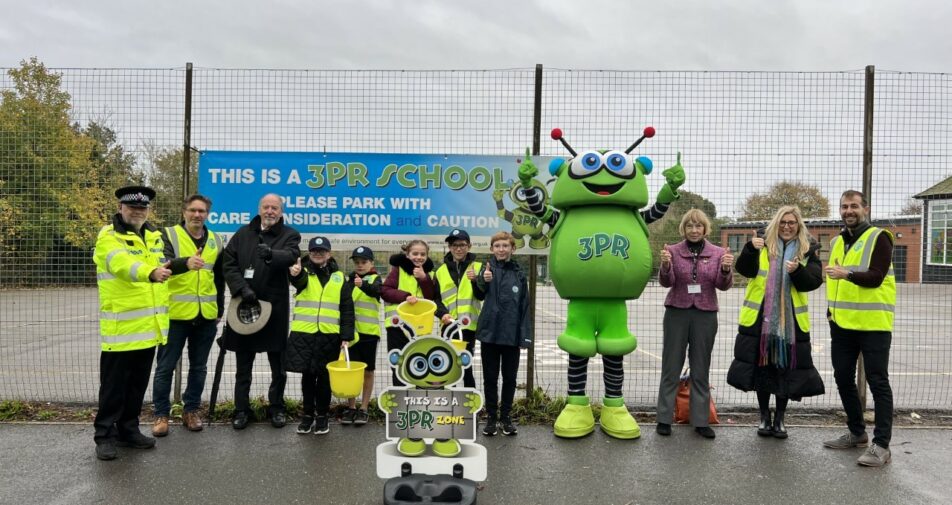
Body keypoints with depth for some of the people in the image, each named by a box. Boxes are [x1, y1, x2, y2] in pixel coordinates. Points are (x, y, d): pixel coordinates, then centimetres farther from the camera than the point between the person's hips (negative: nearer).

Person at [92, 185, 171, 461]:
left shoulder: (154, 236, 12)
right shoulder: (109, 236, -11)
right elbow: (123, 264, -32)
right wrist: (151, 273, -51)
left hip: (149, 326, 7)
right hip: (121, 328, -6)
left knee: (138, 384, 15)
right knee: (114, 385, 2)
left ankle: (128, 430, 28)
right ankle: (105, 435, 15)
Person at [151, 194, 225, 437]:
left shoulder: (216, 241, 11)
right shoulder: (169, 235, -3)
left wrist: (219, 310, 16)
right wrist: (185, 262, -44)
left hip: (206, 316, 4)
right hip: (175, 314, -4)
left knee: (198, 366, 12)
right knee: (166, 366, 4)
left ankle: (191, 410, 25)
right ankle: (161, 414, 17)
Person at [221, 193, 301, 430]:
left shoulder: (289, 235, 1)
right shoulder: (243, 233, 10)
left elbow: (291, 255, -21)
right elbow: (228, 262, 3)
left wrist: (271, 254, -42)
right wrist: (241, 287, -12)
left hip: (275, 307, -2)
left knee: (278, 364, 7)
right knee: (243, 364, 11)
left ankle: (277, 407, 22)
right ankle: (241, 409, 22)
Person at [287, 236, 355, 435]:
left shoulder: (339, 278, 7)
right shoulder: (304, 272, 4)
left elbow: (347, 309, 5)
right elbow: (300, 281, -23)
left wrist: (346, 336, -3)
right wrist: (296, 274, -47)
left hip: (330, 335, 1)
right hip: (304, 333, 0)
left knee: (324, 376, 8)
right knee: (307, 375, 8)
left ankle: (322, 415, 21)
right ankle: (307, 414, 22)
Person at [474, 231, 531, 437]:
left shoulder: (519, 275, 5)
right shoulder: (488, 268, -1)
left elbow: (524, 307, 6)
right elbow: (481, 288, -22)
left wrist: (525, 335, -1)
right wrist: (483, 280, -46)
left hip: (512, 334, 2)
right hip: (490, 332, -2)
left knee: (510, 378, 11)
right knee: (490, 378, 9)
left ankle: (506, 417, 24)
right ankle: (491, 418, 21)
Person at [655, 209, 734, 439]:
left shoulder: (717, 253, 4)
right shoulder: (673, 251, 0)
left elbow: (723, 285, -3)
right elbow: (666, 282, -8)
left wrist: (726, 270, -24)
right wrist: (665, 265, -29)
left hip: (705, 315, 1)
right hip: (677, 313, -1)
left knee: (701, 369, 8)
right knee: (671, 367, 4)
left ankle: (701, 420, 16)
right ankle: (664, 418, 12)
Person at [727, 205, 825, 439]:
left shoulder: (809, 250, 4)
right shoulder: (764, 244, 2)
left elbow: (814, 282, -5)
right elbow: (745, 270, -10)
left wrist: (797, 271, -24)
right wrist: (751, 249, -28)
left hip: (792, 320, 1)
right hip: (759, 318, 0)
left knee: (786, 369, 6)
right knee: (761, 366, 6)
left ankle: (780, 418, 21)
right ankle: (764, 417, 21)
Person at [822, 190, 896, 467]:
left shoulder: (879, 237, -7)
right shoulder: (836, 242, 14)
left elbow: (876, 277, -19)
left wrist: (847, 274, -36)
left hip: (872, 324, -7)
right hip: (841, 324, 7)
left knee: (878, 382, -2)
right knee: (843, 378, 12)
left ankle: (881, 445, 3)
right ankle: (857, 433, 27)